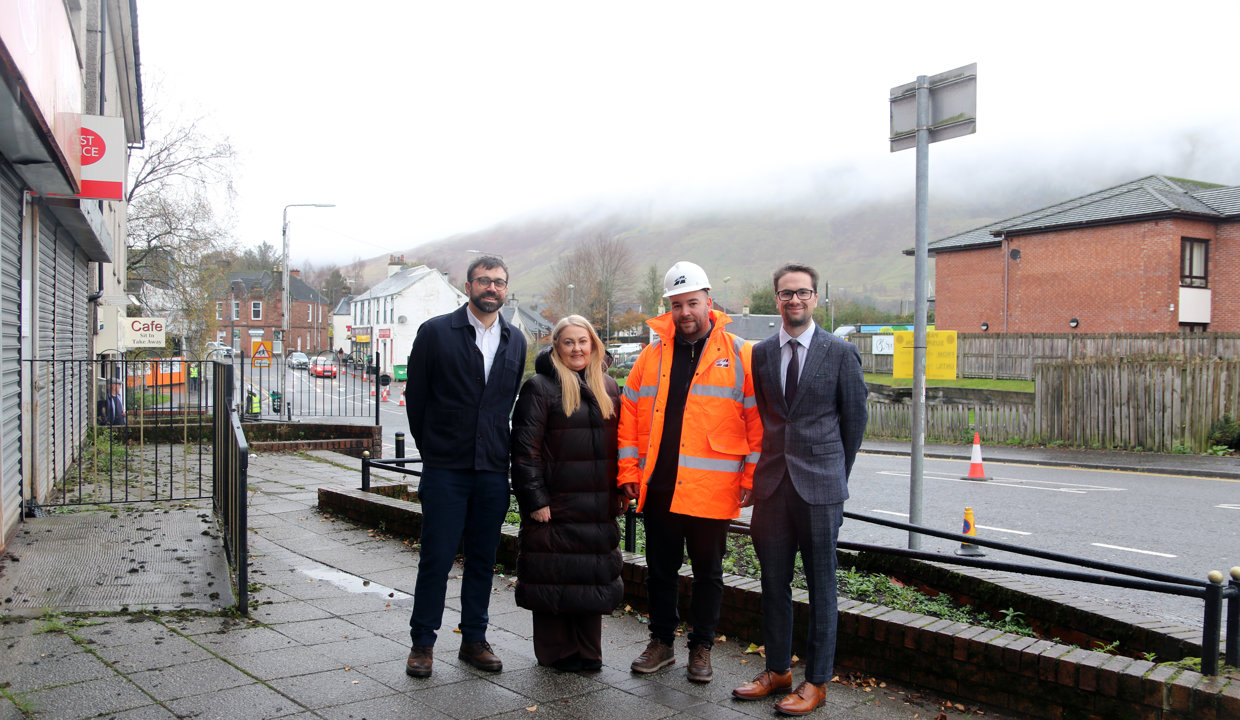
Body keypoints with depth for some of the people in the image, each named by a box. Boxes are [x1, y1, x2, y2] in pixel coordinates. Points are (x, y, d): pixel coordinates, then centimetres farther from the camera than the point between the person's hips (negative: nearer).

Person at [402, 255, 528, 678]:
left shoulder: (515, 341, 10)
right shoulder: (435, 332, -2)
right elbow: (415, 396, 3)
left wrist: (496, 449, 11)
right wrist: (432, 449, 6)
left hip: (493, 469, 4)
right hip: (445, 469, -3)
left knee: (483, 560, 11)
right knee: (436, 559, 1)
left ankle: (474, 639, 23)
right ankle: (422, 643, 15)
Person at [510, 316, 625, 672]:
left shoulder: (608, 388, 12)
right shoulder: (539, 388, -5)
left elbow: (619, 443, 15)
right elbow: (525, 448, -9)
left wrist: (620, 493, 10)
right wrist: (535, 499, -14)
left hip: (598, 508, 5)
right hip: (555, 504, -5)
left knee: (594, 576, 10)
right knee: (554, 576, 2)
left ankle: (588, 650, 23)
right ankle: (557, 651, 17)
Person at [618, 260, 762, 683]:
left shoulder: (739, 355, -2)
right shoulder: (653, 354, 7)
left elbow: (757, 419, -2)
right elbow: (629, 415, 9)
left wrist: (752, 478, -6)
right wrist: (629, 472, 4)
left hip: (711, 489, -3)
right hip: (658, 486, 3)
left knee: (708, 572, 10)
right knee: (660, 568, 13)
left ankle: (701, 648, 25)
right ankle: (661, 641, 29)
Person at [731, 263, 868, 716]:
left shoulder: (841, 352, -2)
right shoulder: (761, 353, 8)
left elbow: (855, 419, 4)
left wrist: (835, 473, 7)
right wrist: (762, 469, 13)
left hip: (819, 488, -3)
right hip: (772, 483, 4)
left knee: (821, 585, 4)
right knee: (773, 581, 11)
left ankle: (817, 681, 15)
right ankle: (777, 670, 25)